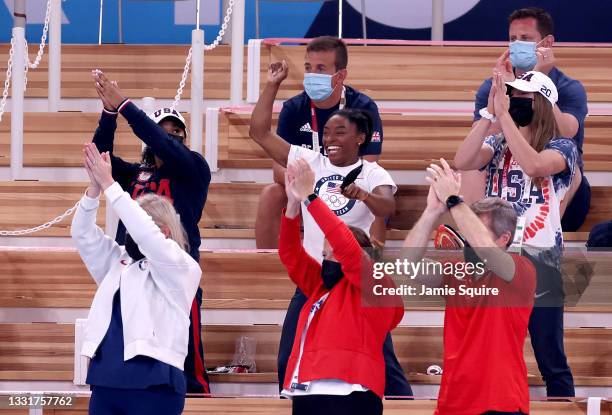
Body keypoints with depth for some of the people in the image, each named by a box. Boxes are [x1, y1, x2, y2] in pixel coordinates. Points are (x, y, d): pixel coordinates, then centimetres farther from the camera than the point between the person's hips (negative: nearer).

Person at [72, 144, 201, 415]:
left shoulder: (182, 268, 0)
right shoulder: (118, 262, 18)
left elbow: (145, 234, -14)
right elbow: (84, 235, 8)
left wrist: (108, 184, -13)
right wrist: (94, 188, -7)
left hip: (154, 385, -6)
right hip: (106, 382, 6)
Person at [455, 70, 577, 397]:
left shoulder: (562, 148, -3)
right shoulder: (497, 146, 9)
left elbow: (533, 165, -25)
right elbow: (462, 162, -10)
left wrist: (503, 114, -22)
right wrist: (489, 113, -16)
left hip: (539, 261, -4)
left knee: (551, 361, -1)